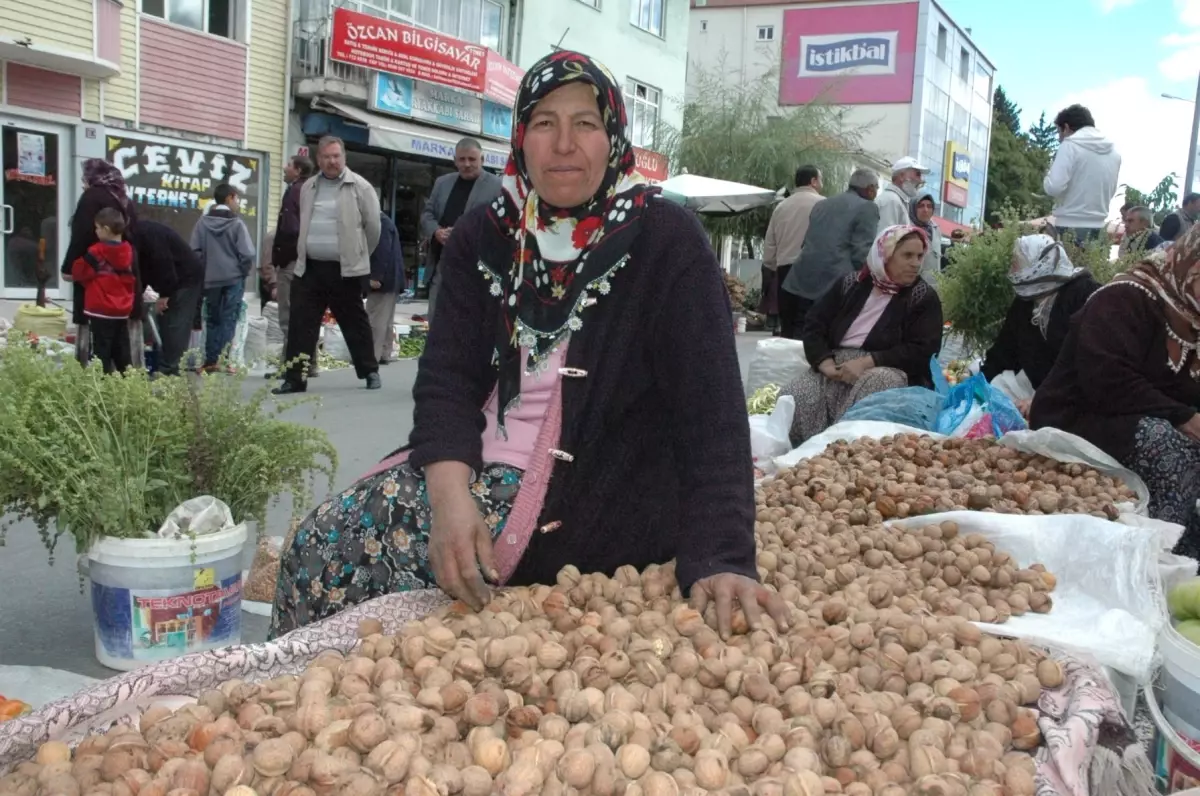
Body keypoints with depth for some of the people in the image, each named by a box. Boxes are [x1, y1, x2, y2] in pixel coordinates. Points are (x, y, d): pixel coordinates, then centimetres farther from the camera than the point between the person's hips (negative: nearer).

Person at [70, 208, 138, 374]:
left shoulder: (96, 252, -13)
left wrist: (72, 273, 17)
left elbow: (79, 272, -4)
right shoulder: (129, 251, 4)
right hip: (122, 310, 6)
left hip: (100, 310, -6)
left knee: (102, 350, -2)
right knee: (122, 351, 12)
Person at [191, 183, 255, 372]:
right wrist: (243, 272, 4)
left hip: (210, 279, 3)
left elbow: (195, 251, -1)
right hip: (233, 279, -3)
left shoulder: (202, 222, 2)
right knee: (228, 321, 1)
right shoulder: (237, 223, -7)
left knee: (212, 320, 12)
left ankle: (210, 361, 12)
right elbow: (247, 254, -11)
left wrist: (203, 271, 10)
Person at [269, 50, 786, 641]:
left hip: (605, 498, -5)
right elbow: (447, 379, -1)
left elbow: (711, 412, -15)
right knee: (319, 543, -15)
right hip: (481, 464, 5)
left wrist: (720, 560, -27)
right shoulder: (482, 236, 5)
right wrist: (452, 495, -21)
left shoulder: (667, 241, -9)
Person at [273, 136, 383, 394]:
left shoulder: (360, 187, -5)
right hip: (309, 267, 4)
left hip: (346, 269, -4)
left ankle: (370, 372, 20)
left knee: (355, 324, 6)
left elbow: (373, 226, 0)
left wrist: (359, 256, 9)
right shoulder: (307, 188, 12)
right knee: (300, 324, 1)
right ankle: (295, 378, 5)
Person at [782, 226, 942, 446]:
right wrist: (825, 362, -11)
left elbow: (923, 351, -7)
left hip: (886, 372, -2)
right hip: (836, 368, 3)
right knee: (793, 398, -25)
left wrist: (867, 362, -17)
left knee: (875, 383, -38)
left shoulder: (924, 297, 5)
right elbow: (814, 325, 10)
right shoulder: (850, 284, 13)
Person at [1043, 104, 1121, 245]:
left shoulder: (1071, 145, -7)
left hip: (1070, 227, -6)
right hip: (1098, 227, 6)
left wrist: (1049, 174, 3)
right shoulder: (1114, 151, 13)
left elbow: (1054, 187, -16)